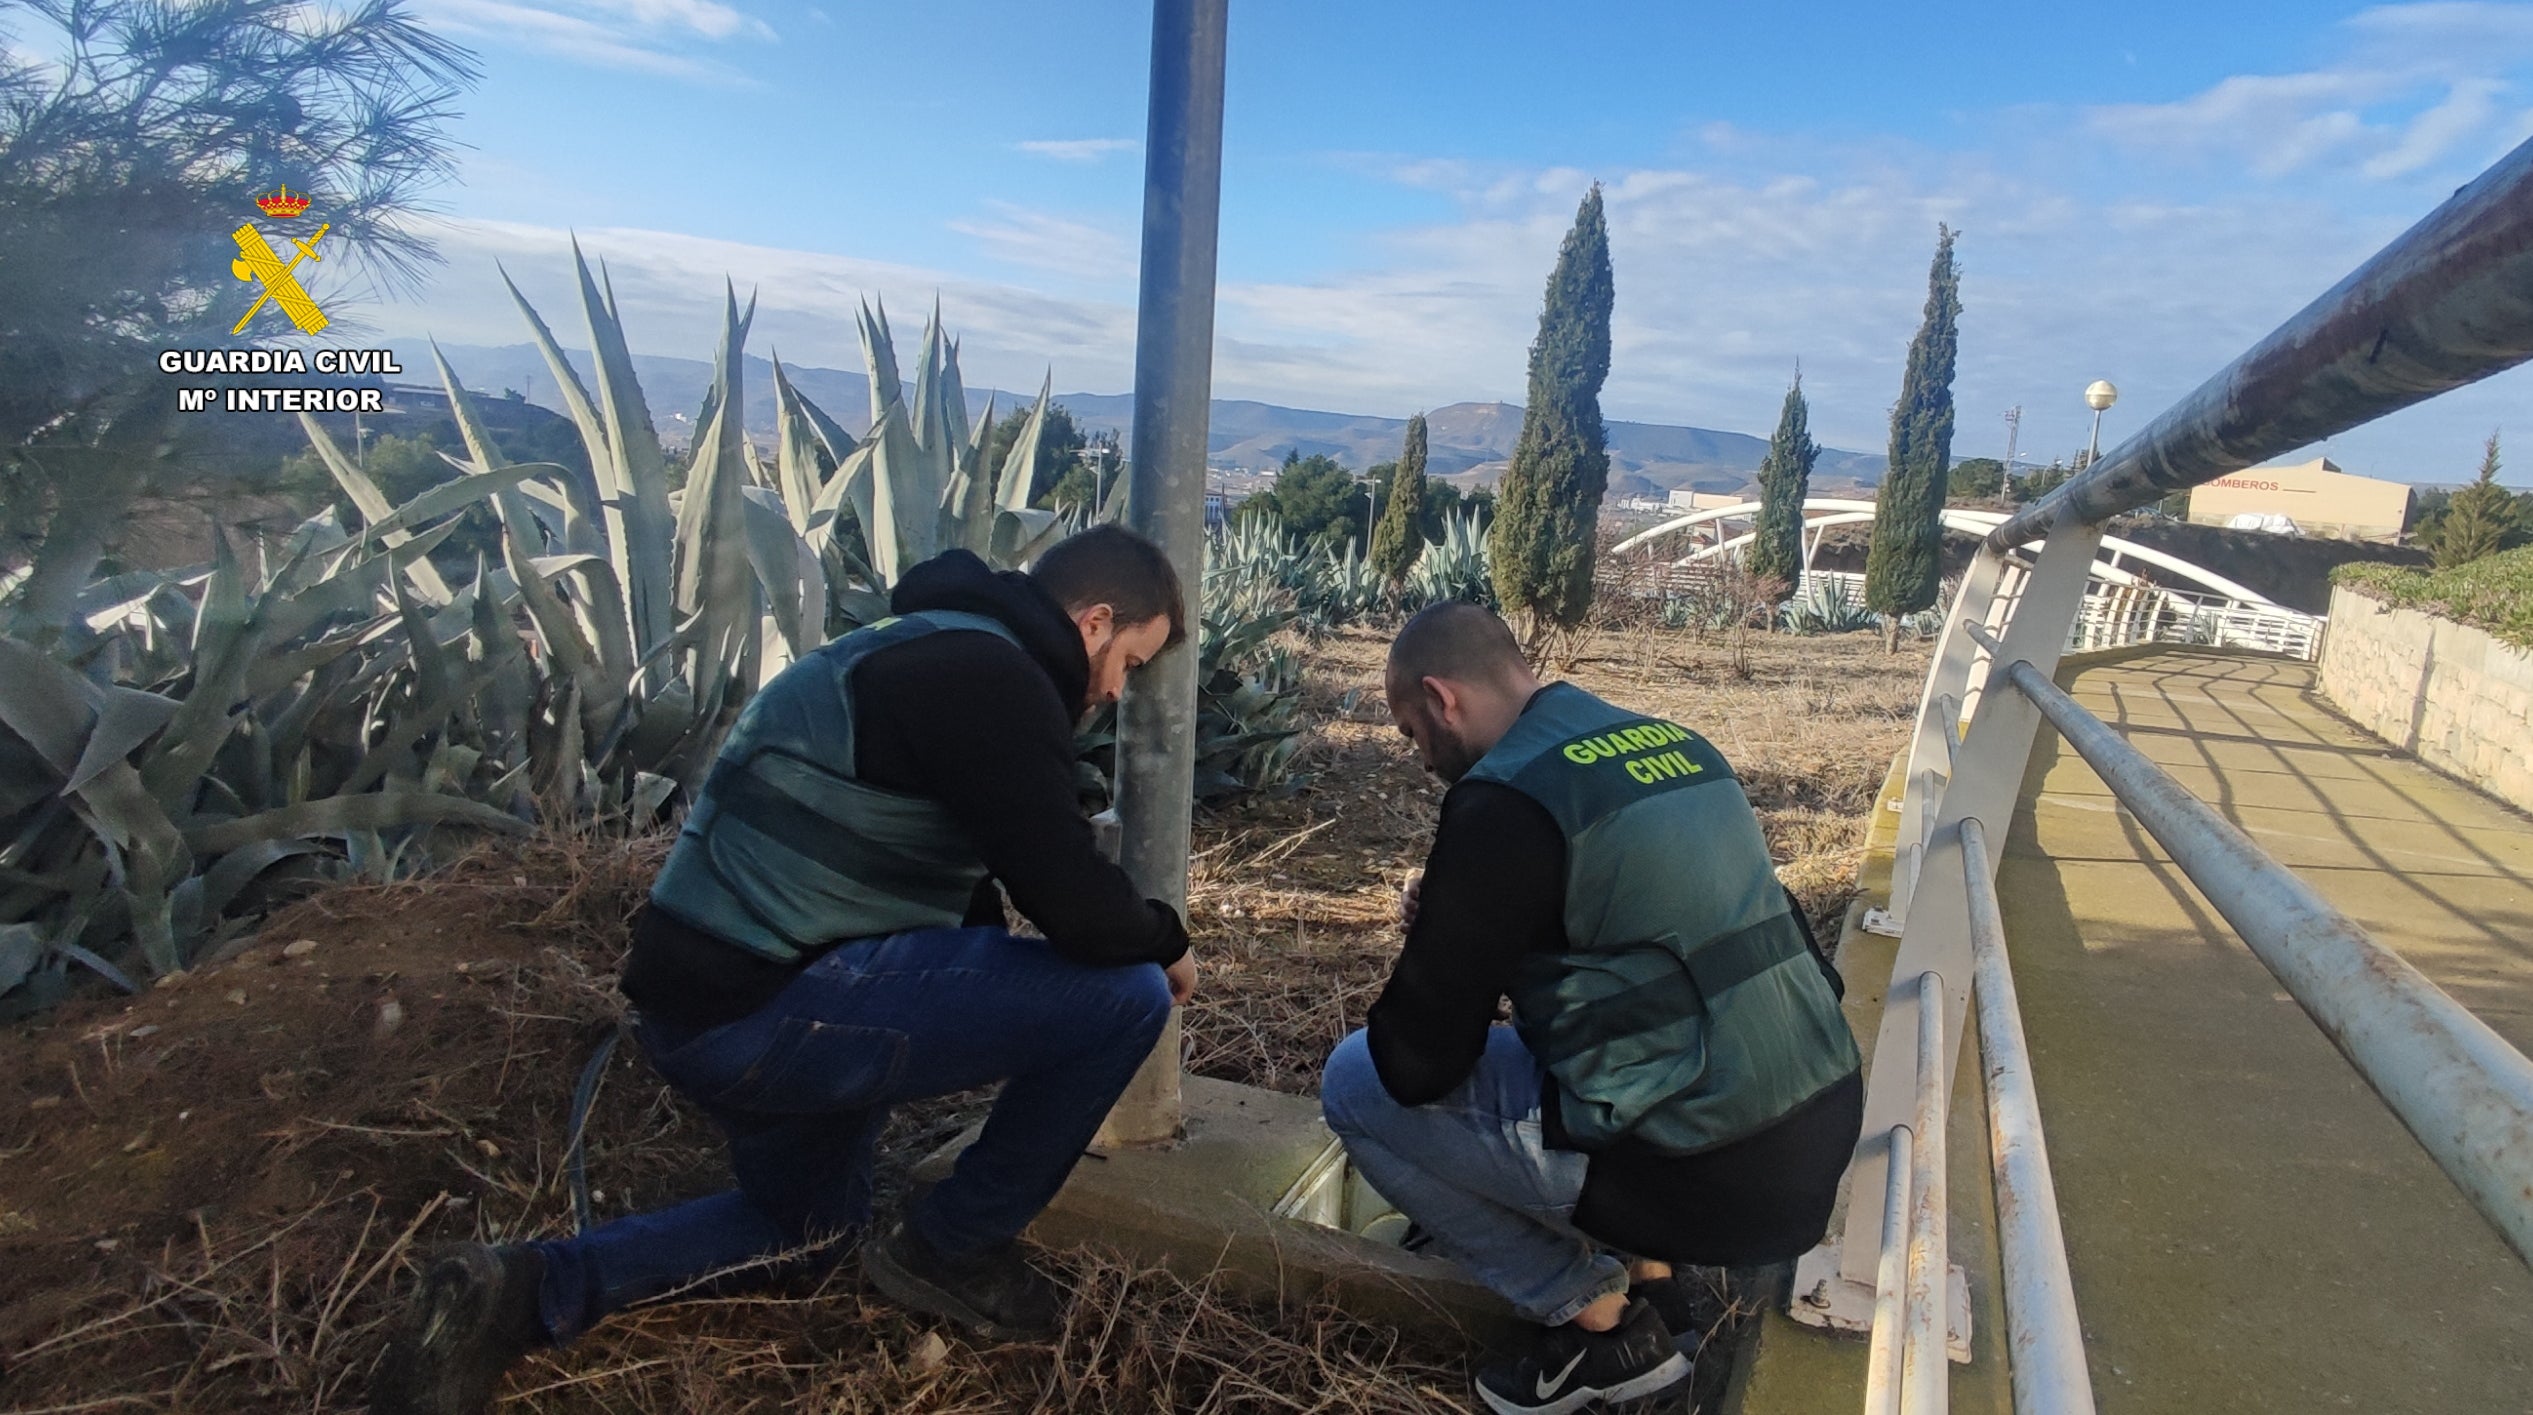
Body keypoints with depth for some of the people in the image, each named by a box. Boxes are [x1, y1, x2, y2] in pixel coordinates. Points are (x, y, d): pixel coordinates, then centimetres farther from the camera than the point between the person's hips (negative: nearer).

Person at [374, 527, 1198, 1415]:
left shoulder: (941, 653, 18)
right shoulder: (989, 676, -15)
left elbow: (953, 874, 26)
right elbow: (1070, 897, -20)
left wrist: (1005, 1016, 30)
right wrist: (1166, 945, 2)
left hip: (712, 999, 11)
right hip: (772, 1007, -11)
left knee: (806, 1224, 35)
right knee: (1127, 993, -10)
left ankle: (527, 1290, 17)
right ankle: (950, 1250, 8)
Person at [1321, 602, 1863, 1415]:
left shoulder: (1506, 797, -15)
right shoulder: (1669, 740, 10)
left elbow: (1418, 1065, -11)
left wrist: (1431, 942, 10)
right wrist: (1459, 920, 17)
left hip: (1713, 1175, -8)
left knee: (1356, 1083, 4)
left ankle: (1605, 1324, 10)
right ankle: (1650, 1275, 21)